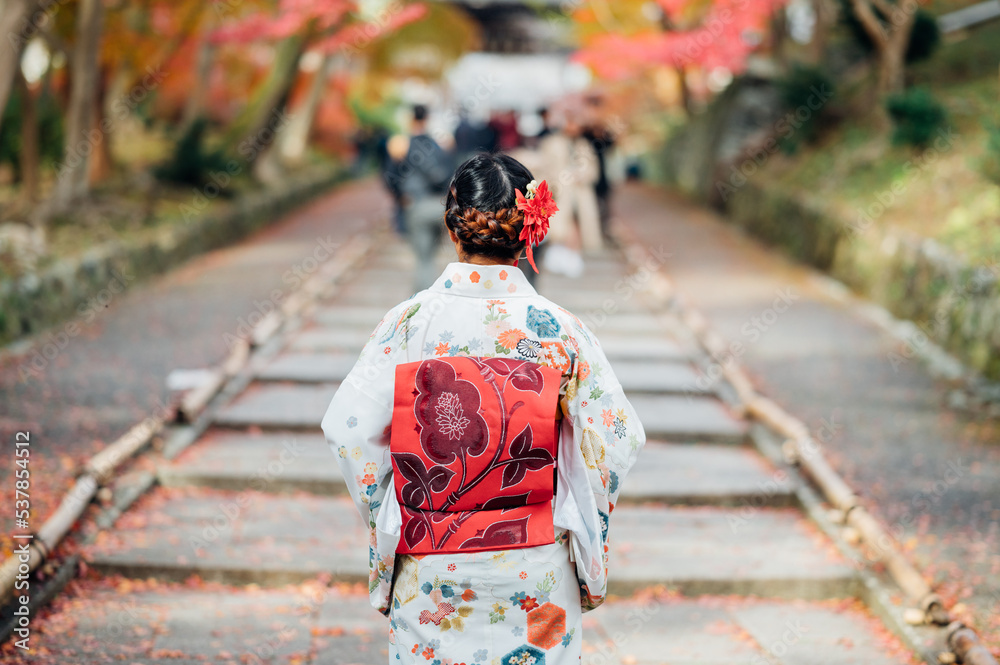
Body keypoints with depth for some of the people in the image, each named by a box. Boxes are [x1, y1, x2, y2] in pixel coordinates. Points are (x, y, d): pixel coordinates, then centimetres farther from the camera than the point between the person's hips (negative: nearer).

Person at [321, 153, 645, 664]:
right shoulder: (558, 329, -10)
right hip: (534, 567, 0)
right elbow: (618, 435, -6)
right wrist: (580, 523, 10)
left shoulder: (409, 322, -9)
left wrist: (388, 517, 7)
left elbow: (348, 426, -8)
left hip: (430, 566, 0)